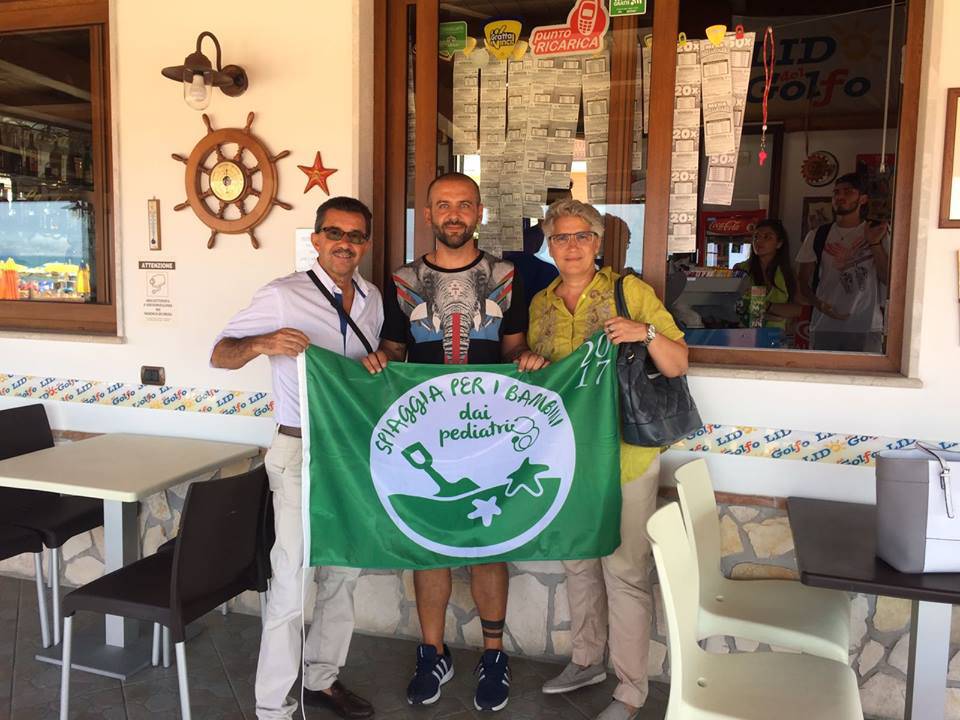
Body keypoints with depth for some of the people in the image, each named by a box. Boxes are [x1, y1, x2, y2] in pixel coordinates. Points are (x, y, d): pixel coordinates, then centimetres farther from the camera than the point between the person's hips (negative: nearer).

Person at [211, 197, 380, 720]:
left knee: (344, 572, 16)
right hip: (301, 451, -6)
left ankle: (321, 678, 34)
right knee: (293, 581, -4)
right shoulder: (283, 296, -8)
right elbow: (219, 355, -8)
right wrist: (261, 344, -26)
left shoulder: (372, 299, 10)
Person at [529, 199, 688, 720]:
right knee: (578, 561, 18)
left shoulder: (630, 290, -7)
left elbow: (677, 365, -7)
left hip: (624, 453, -5)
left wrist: (646, 334, -25)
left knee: (624, 569, -1)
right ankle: (587, 660, 37)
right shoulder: (541, 305, 8)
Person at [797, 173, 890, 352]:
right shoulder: (816, 236, 11)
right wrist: (819, 304, -9)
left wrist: (874, 243, -10)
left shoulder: (878, 233, 9)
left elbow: (889, 279, 1)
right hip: (824, 327, 1)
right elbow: (804, 282, 10)